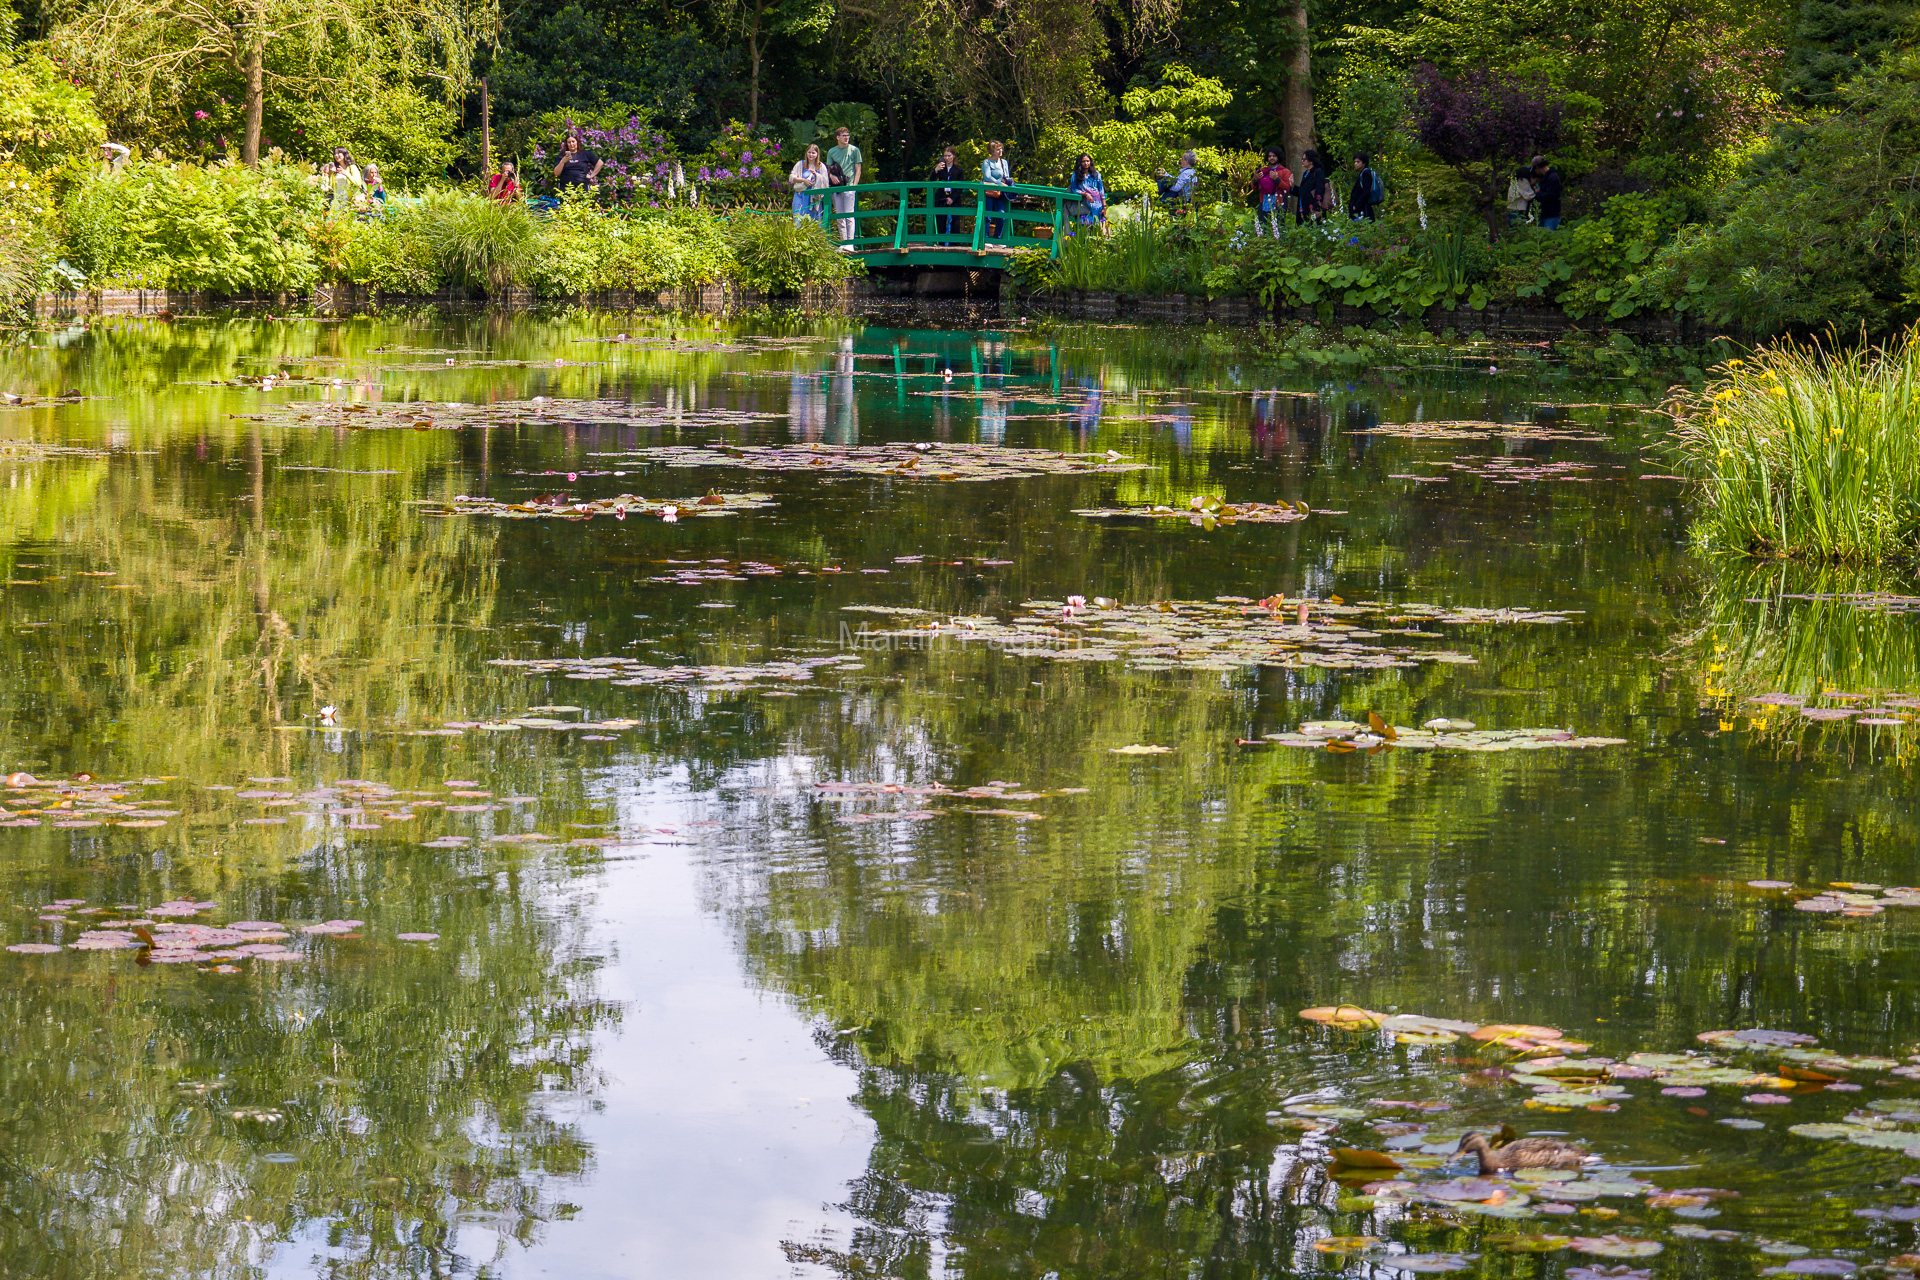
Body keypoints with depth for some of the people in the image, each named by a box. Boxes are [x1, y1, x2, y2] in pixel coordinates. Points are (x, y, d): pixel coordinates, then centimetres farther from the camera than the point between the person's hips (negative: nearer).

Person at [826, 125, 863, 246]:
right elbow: (829, 169, 18)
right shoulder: (831, 152, 13)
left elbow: (858, 170, 3)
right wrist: (832, 176, -5)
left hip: (849, 187, -4)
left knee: (849, 215, -12)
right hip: (836, 187, 4)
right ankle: (843, 243, 9)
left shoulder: (854, 150, 5)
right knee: (839, 217, 5)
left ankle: (850, 243, -16)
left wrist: (854, 185, -8)